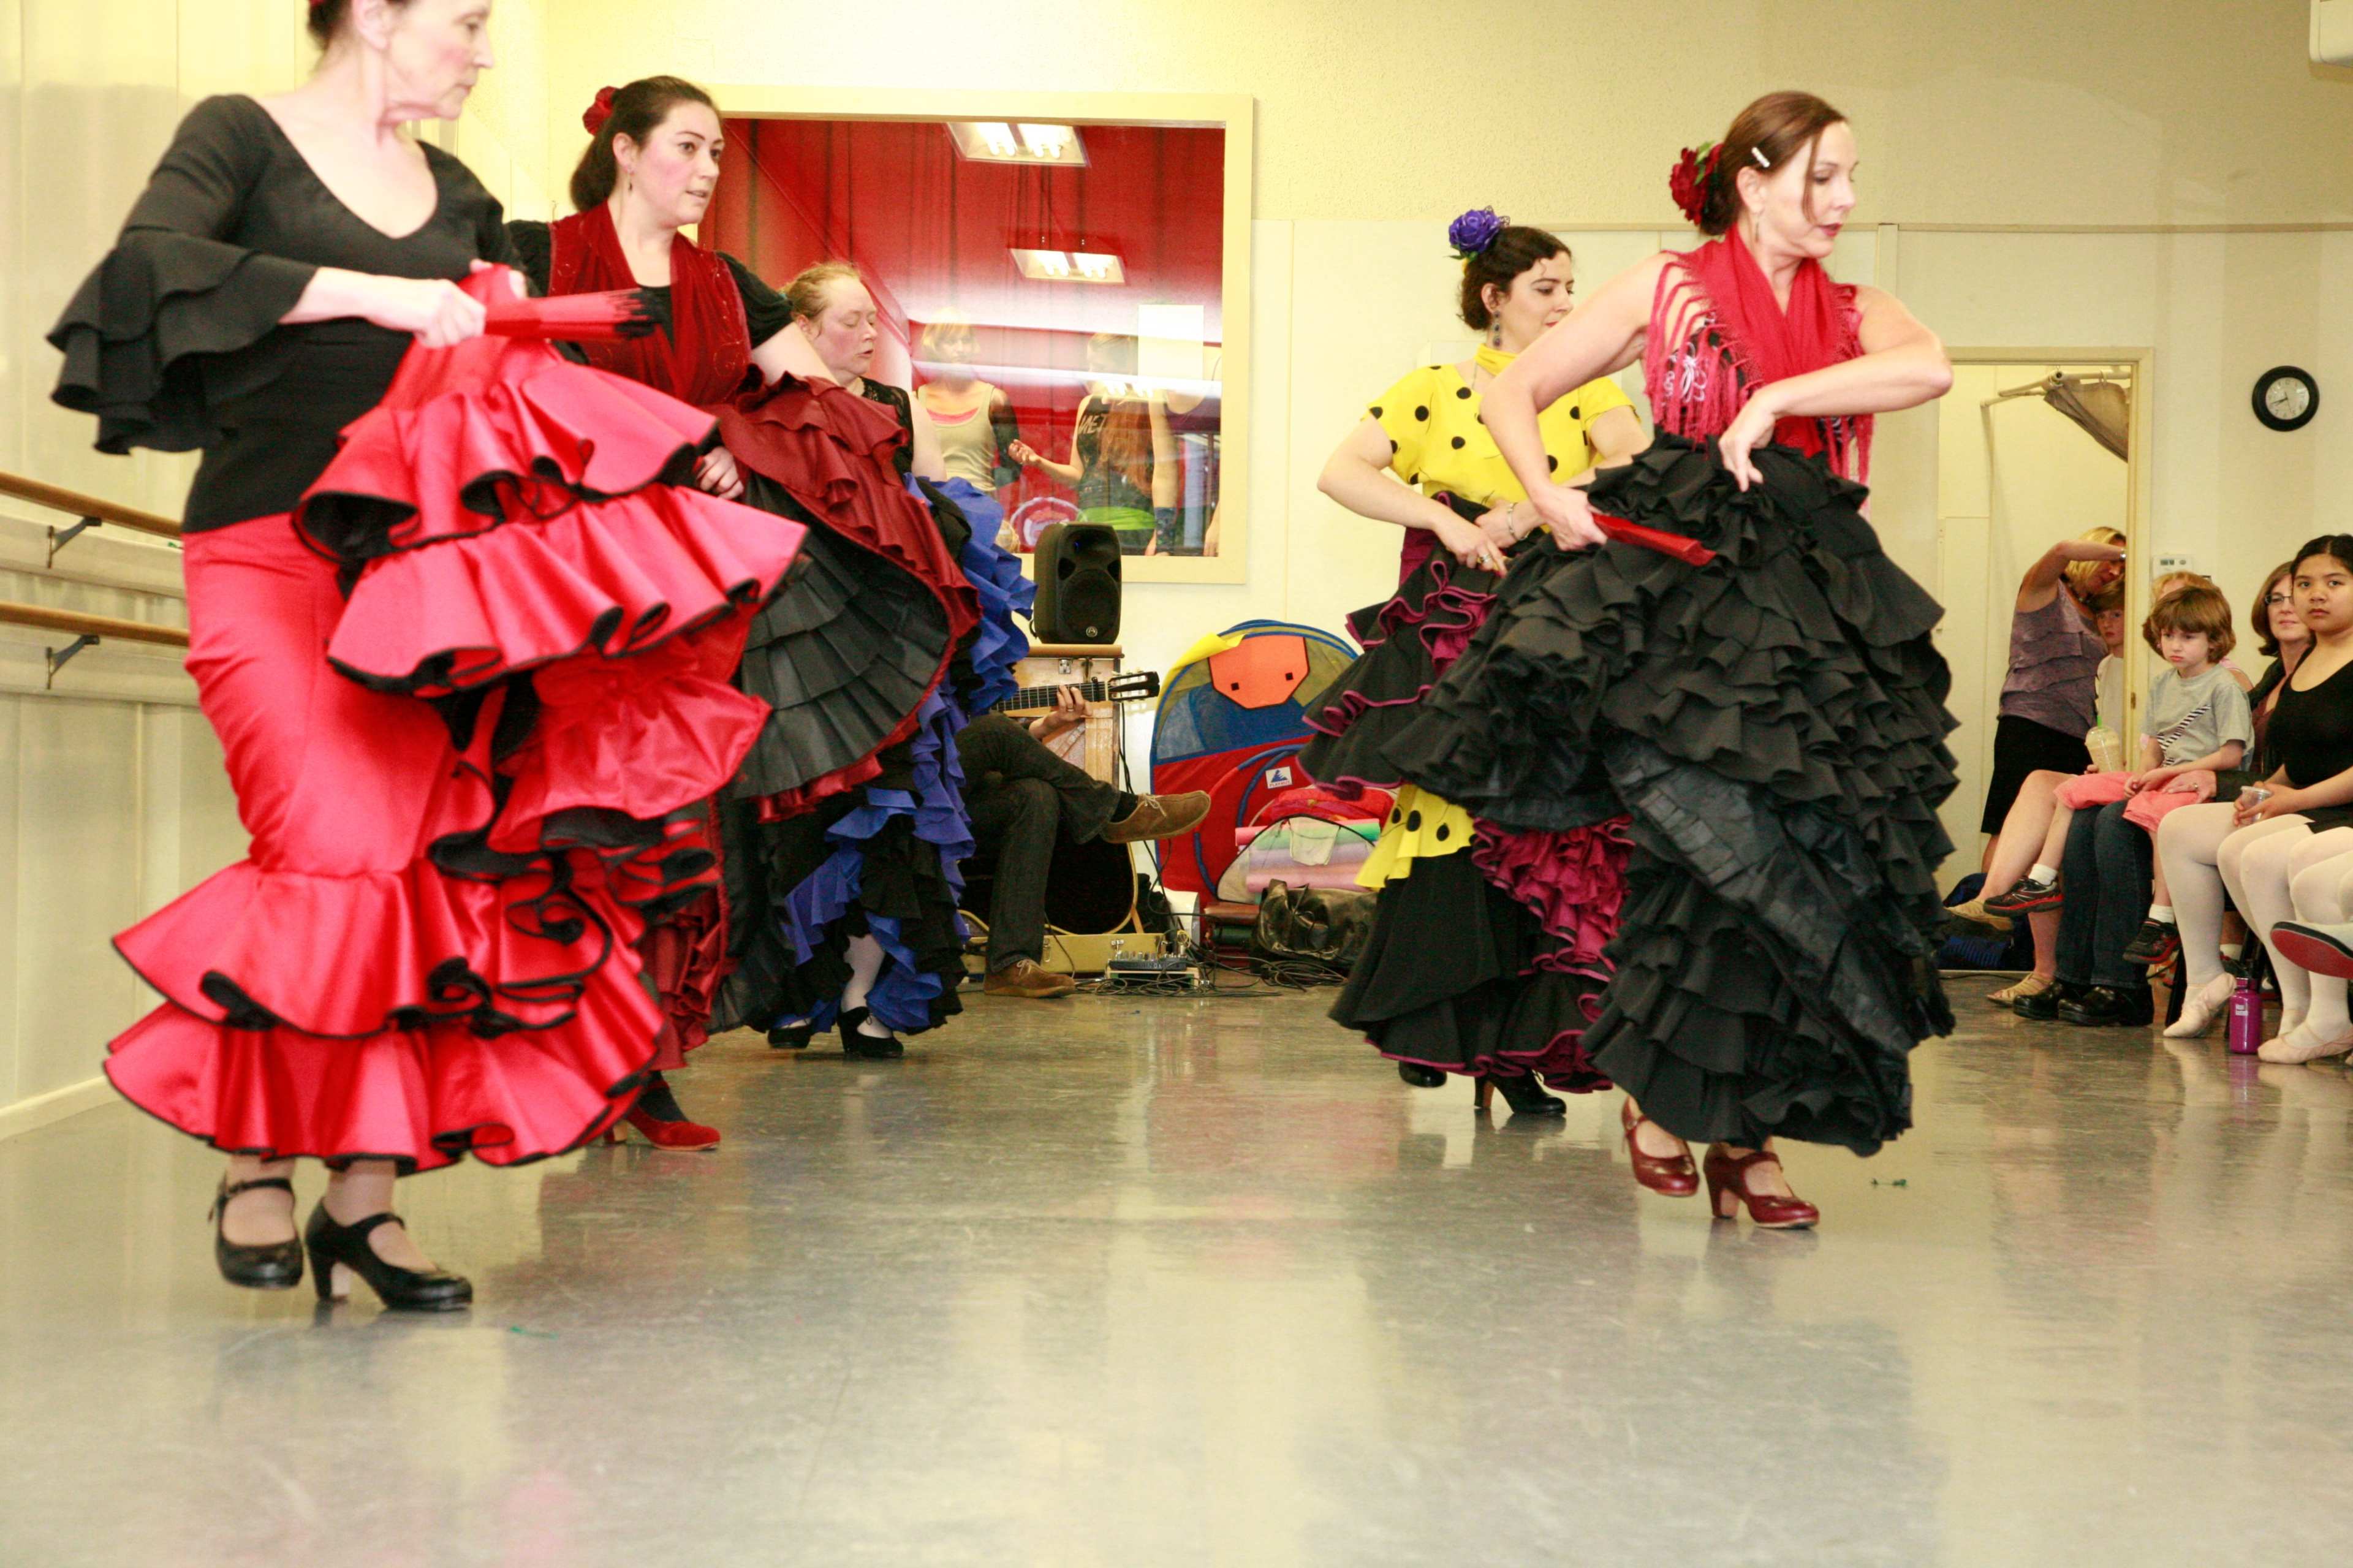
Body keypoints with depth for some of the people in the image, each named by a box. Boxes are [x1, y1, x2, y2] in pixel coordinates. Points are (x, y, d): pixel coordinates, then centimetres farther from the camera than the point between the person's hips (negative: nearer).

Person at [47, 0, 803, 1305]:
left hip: (423, 564, 6)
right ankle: (253, 1158, 1)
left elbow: (511, 376, 25)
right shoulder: (244, 137, 3)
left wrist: (673, 458, 10)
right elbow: (150, 267, -15)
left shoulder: (452, 193, 20)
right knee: (343, 851, -20)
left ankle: (363, 1197, 5)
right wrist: (373, 295, -19)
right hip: (269, 550, -5)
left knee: (453, 866, -4)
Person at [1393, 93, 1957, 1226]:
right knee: (1719, 845, -15)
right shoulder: (1667, 289, 12)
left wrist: (1777, 396, -13)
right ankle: (1658, 1092, 3)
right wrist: (1547, 494, -5)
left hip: (1809, 605, 3)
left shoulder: (1857, 314, 17)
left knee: (1801, 859, -4)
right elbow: (1514, 393, 13)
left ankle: (1744, 1129, 4)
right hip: (1671, 582, -3)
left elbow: (1929, 370, -6)